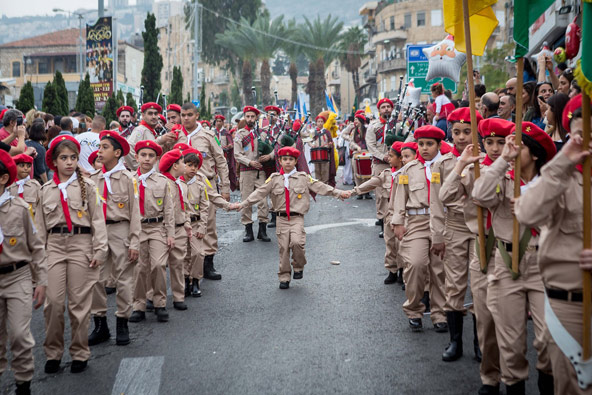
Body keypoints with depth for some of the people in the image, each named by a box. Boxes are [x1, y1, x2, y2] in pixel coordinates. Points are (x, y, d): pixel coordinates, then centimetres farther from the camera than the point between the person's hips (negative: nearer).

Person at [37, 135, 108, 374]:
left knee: (79, 301, 1)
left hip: (81, 243, -2)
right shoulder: (46, 190, 10)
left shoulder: (87, 186, 3)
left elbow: (98, 218, 1)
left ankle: (80, 353, 13)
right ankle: (53, 352, 12)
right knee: (54, 301, -3)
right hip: (55, 245, 2)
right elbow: (40, 224, 13)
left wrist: (100, 250, -5)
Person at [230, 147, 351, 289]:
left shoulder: (303, 178, 5)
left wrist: (339, 193, -5)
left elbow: (321, 187, 3)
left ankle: (298, 267, 4)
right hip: (281, 219, 2)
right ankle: (284, 277, 13)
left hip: (297, 218, -2)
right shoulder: (274, 179, 7)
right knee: (283, 248, 0)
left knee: (297, 242, -22)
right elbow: (259, 193, 5)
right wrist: (242, 204, -1)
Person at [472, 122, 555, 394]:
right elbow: (481, 196, -18)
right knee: (511, 340, 5)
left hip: (542, 263, 0)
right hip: (507, 264, 1)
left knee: (549, 339, -5)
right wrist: (503, 160, -15)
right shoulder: (502, 181, 4)